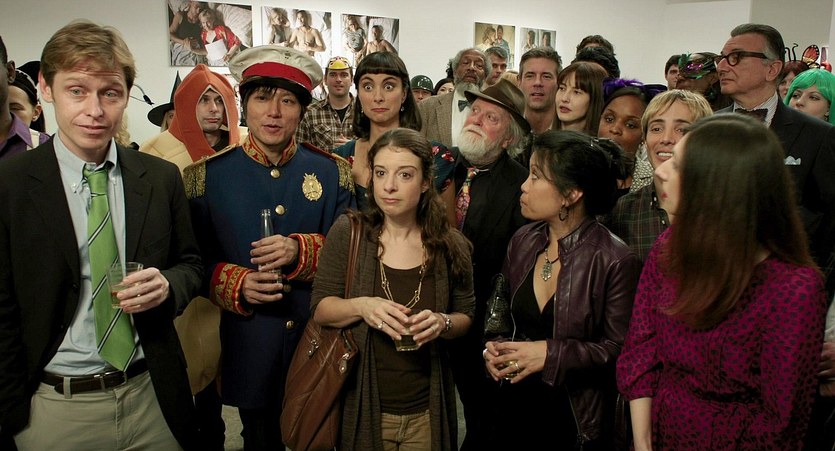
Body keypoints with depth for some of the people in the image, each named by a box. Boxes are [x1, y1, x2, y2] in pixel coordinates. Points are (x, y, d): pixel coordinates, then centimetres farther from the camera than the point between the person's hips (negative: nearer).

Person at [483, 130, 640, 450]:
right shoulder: (523, 241, 0)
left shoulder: (615, 261, -17)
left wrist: (550, 354, -21)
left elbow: (621, 348, -14)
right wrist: (494, 348, -7)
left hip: (574, 417, -5)